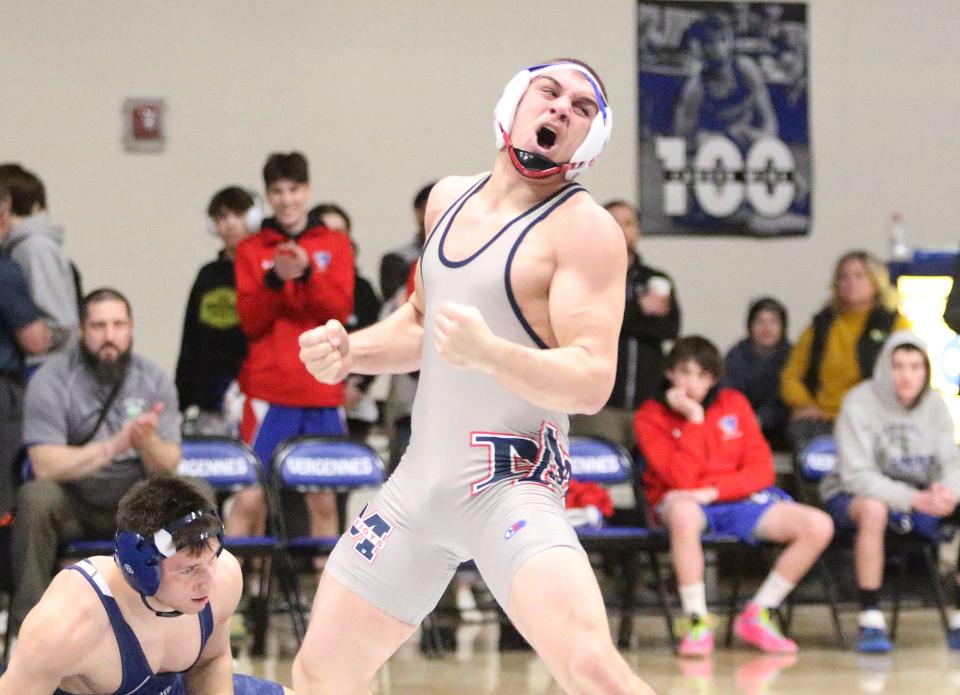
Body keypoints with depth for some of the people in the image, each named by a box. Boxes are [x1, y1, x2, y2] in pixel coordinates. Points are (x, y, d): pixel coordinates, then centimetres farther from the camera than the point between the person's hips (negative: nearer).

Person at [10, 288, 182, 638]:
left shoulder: (154, 379, 0)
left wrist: (147, 441, -29)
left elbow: (168, 467, -6)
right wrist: (114, 445, -28)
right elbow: (45, 465, -19)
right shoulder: (52, 380, -9)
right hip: (73, 508, -2)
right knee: (35, 497, -34)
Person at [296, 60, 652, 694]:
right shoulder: (449, 200, 11)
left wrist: (489, 353, -37)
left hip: (512, 484, -7)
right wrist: (349, 351, 8)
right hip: (421, 478, 7)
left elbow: (590, 383, -20)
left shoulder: (584, 228, -10)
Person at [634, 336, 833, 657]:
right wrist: (694, 419, -17)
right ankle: (696, 621, -30)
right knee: (684, 513, -44)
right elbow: (683, 480, -17)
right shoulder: (651, 417, -3)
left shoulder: (733, 403, 7)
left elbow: (761, 470, 0)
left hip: (741, 499, 4)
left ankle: (756, 615, -4)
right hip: (687, 502, -4)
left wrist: (713, 491, -16)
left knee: (819, 526, -17)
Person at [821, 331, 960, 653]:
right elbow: (856, 475, -21)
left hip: (917, 499, 5)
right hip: (851, 496, -5)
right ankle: (870, 623, -35)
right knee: (873, 509, -40)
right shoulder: (860, 402, -15)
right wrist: (916, 499, -33)